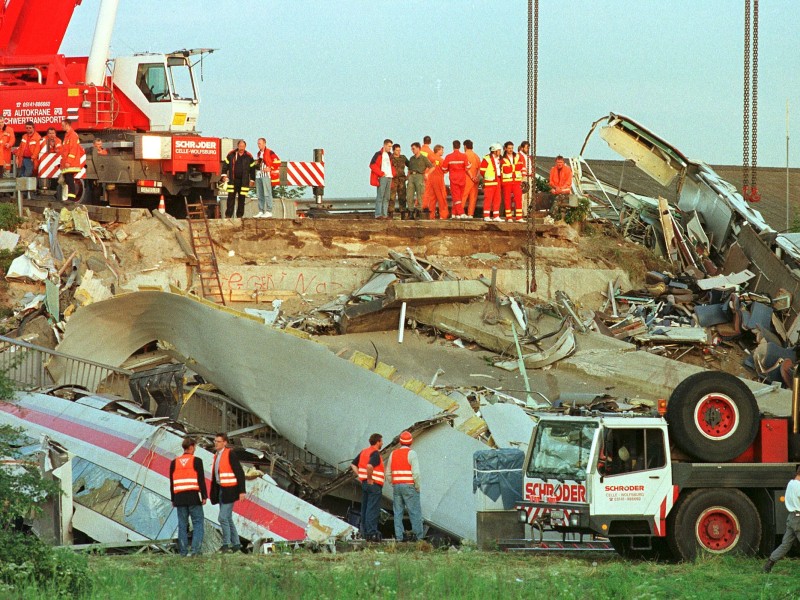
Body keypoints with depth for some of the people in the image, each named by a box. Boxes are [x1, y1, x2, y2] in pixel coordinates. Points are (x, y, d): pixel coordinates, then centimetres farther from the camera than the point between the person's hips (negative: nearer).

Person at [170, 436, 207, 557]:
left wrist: (173, 500, 15)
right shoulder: (196, 461, -3)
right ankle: (195, 550, -9)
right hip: (194, 496, -4)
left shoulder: (174, 462, 9)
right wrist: (204, 496, -2)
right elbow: (201, 480, -7)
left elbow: (172, 483, 10)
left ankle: (183, 551, 5)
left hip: (179, 497, 4)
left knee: (182, 524, 7)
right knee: (198, 523, 1)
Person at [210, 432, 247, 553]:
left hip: (229, 491, -9)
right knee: (228, 519, 12)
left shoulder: (230, 455, -12)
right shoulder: (216, 455, 13)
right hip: (220, 490, 9)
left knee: (223, 518, -13)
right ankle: (236, 544, 18)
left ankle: (226, 544, -8)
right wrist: (213, 493, 17)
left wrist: (242, 491, -17)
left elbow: (240, 473, -13)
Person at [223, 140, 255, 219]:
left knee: (241, 199, 4)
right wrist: (224, 174, -1)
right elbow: (225, 165, 9)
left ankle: (239, 215, 10)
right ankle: (228, 215, -2)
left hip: (244, 182, 1)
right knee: (231, 198, -4)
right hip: (233, 180, 0)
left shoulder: (249, 156, 4)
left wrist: (252, 180, 8)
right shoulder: (231, 154, 3)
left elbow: (252, 169, 9)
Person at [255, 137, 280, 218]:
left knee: (267, 194, -10)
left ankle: (269, 211, -11)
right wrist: (256, 165, 13)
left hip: (266, 175, -8)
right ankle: (261, 211, 10)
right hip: (258, 175, 8)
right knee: (259, 195, 7)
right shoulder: (258, 154, 20)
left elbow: (277, 161, -10)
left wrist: (270, 168, -12)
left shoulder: (269, 152, -5)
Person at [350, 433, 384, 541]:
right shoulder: (375, 454, -14)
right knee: (373, 510, -8)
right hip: (374, 484, -9)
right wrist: (370, 479, -19)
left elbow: (353, 464, 18)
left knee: (365, 508, 12)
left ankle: (365, 532, 15)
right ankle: (372, 533, -11)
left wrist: (359, 476, 12)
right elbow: (369, 466, -31)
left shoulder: (364, 452, 13)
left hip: (364, 483, 9)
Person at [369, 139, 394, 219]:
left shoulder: (389, 155, 19)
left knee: (386, 197, 6)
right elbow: (372, 165, -11)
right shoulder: (378, 154, -3)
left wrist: (393, 173, 10)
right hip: (382, 178, -7)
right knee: (380, 196, -10)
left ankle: (384, 214, 7)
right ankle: (378, 214, -11)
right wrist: (381, 173, -14)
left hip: (389, 177, 7)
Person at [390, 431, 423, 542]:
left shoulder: (393, 454, 9)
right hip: (409, 487, -5)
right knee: (415, 511, 0)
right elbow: (415, 472, -17)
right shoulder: (411, 454, -9)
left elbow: (388, 473, 12)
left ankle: (399, 535, 3)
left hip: (396, 486, 5)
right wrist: (417, 487, -6)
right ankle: (417, 535, -2)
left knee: (398, 512, 7)